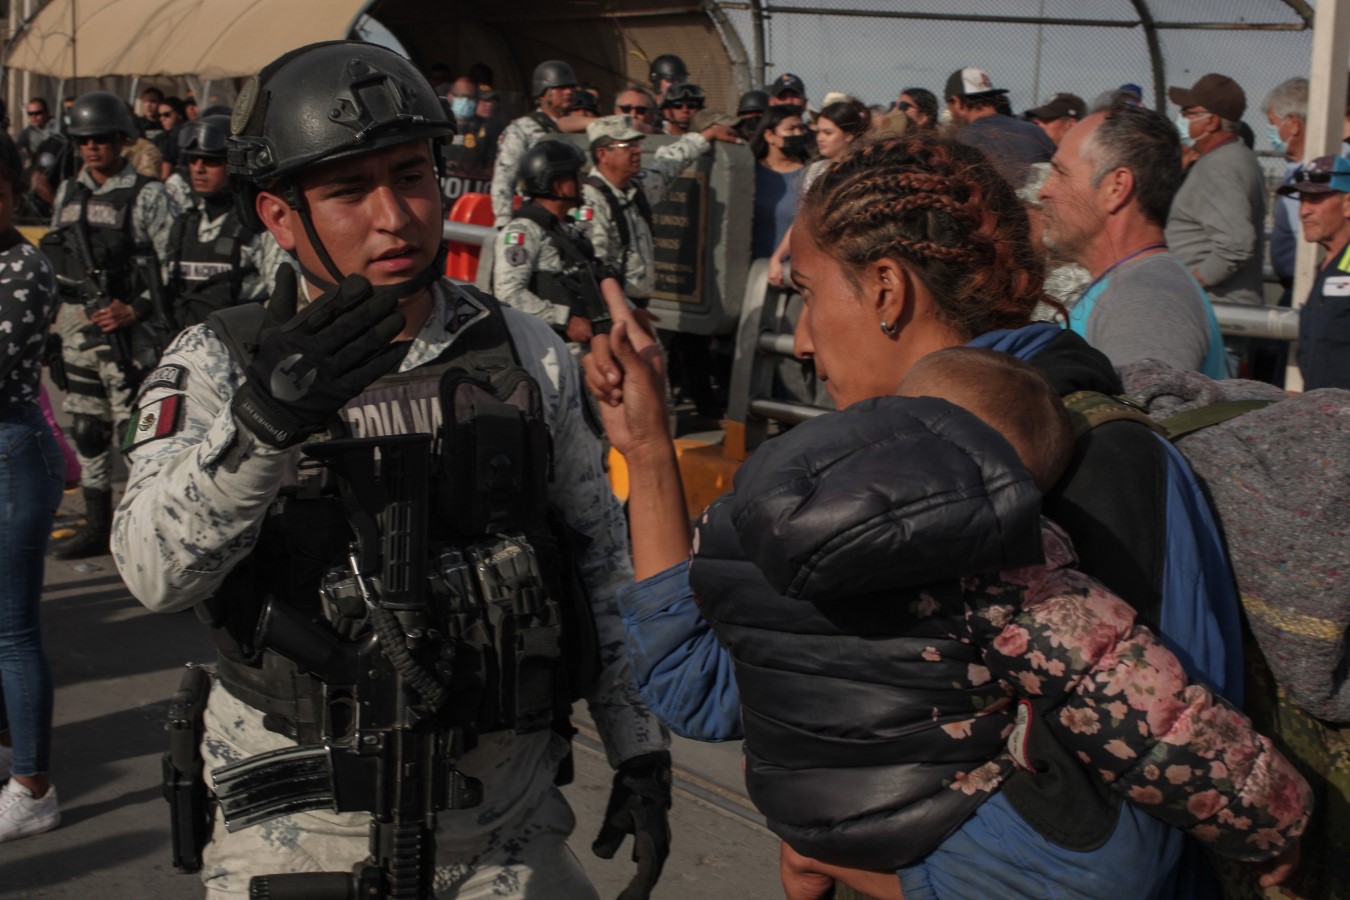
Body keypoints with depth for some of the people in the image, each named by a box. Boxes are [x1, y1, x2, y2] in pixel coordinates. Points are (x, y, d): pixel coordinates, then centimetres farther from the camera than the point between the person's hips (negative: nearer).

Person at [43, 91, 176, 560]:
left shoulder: (147, 195, -6)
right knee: (86, 429, 12)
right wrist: (58, 310, 15)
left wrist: (135, 310, -18)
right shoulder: (68, 192, 13)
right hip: (77, 330, 7)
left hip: (129, 333, -6)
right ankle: (97, 526, 23)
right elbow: (53, 259, 21)